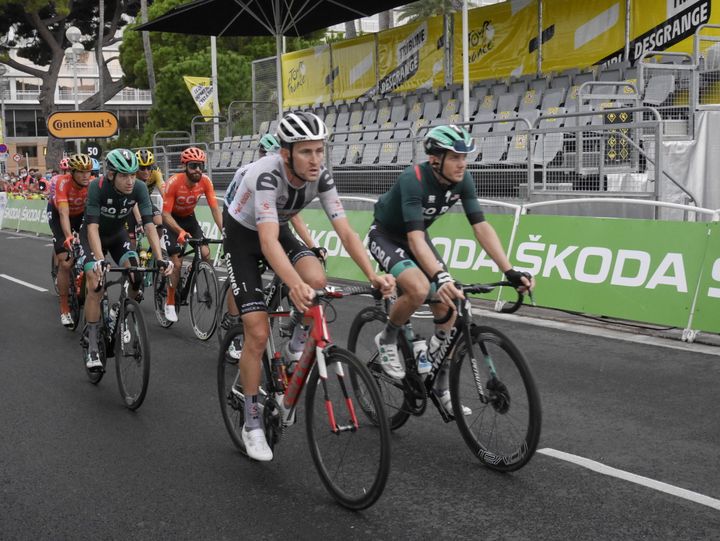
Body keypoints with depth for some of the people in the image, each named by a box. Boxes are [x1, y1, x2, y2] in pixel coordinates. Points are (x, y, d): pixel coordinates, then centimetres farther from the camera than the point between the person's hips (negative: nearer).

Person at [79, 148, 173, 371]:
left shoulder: (139, 188, -26)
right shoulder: (97, 187, -32)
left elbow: (149, 225, -29)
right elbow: (92, 227, -39)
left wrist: (160, 259, -40)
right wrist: (100, 261, -52)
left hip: (118, 234, 3)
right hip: (93, 236, -3)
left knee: (135, 276, -21)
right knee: (95, 286, -19)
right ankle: (92, 348, -11)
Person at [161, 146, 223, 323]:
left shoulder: (205, 181, -22)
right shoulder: (174, 182, -31)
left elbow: (215, 209, -21)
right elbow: (166, 214, -30)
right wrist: (181, 232, -45)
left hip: (189, 218, 4)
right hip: (172, 220, -4)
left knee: (206, 254, -16)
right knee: (177, 263, -12)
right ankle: (170, 304, 2)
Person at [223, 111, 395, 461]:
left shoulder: (321, 177, -20)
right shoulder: (267, 175, -36)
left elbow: (345, 232, -23)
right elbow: (268, 241, -47)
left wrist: (373, 276, -38)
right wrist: (294, 285, -62)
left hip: (279, 232, 4)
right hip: (243, 236, -4)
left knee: (316, 280, -28)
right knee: (258, 334, -12)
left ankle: (299, 342, 3)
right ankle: (252, 422, 5)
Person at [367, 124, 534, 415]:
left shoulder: (462, 180, -17)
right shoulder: (413, 179, -35)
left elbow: (481, 227, -20)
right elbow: (415, 238, -43)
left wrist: (510, 271, -30)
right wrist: (441, 277, -58)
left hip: (415, 237, 6)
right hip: (386, 235, -6)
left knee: (448, 309, -4)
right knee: (419, 289, -34)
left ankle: (441, 387, 12)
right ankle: (386, 340, -4)